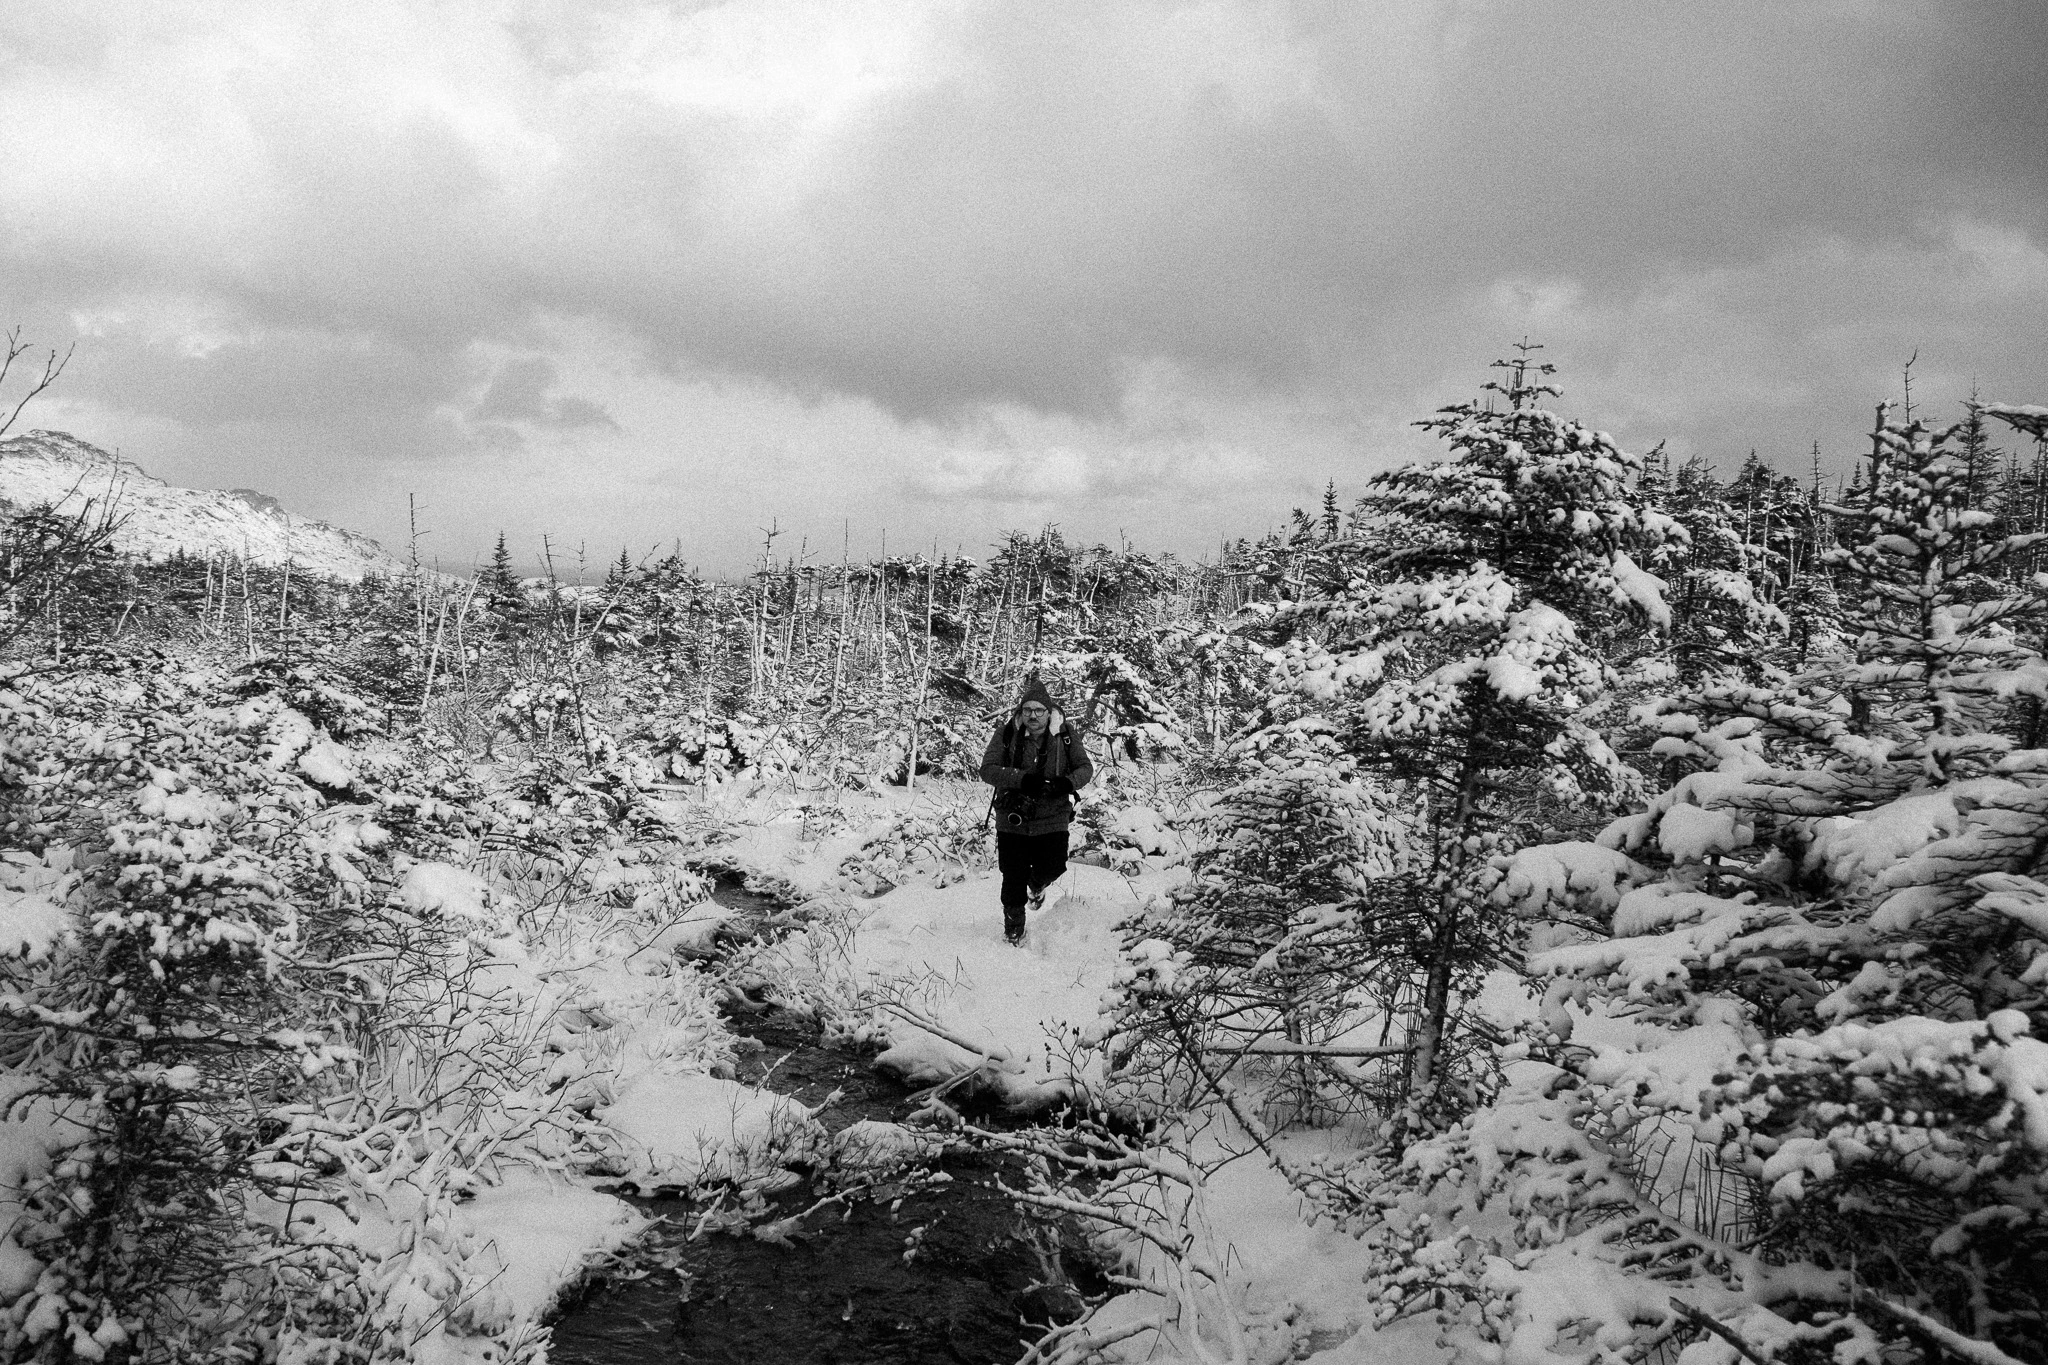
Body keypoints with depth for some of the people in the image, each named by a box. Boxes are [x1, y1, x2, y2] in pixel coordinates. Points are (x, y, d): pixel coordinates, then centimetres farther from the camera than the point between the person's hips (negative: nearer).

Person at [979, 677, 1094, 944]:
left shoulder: (1065, 733, -4)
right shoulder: (1006, 733, -7)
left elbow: (1085, 767, 0)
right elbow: (988, 770, -12)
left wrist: (1068, 782, -23)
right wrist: (1022, 779, -28)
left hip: (1053, 819, 1)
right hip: (1013, 819, -1)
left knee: (1052, 869, 0)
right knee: (1014, 878, 3)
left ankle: (1036, 886, 39)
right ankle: (1013, 926, 28)